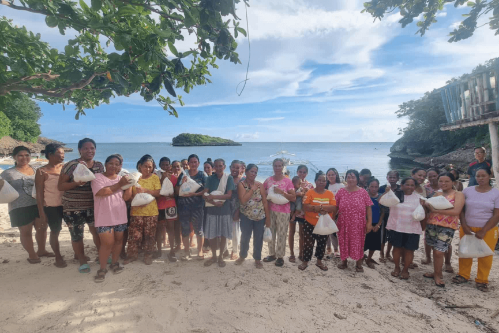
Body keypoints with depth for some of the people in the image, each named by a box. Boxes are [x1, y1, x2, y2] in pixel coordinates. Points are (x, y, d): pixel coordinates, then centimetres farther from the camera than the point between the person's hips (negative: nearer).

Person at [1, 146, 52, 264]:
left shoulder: (36, 170, 10)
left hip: (39, 205, 4)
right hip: (20, 208, -4)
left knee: (42, 228, 11)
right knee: (26, 232, 7)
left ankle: (41, 251, 31)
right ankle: (32, 255, 22)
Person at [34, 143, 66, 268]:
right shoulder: (42, 171, -6)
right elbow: (39, 193, -5)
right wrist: (41, 212, -7)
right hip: (52, 207, -3)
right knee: (55, 231, 8)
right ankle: (58, 258, 24)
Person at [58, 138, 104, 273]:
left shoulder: (99, 165, 4)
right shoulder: (71, 165, -9)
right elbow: (60, 186, -8)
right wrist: (77, 183, -24)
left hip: (93, 206, 3)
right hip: (73, 207, -3)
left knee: (98, 232, 7)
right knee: (77, 235, 7)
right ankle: (82, 260, 27)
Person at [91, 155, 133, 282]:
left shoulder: (121, 178, 8)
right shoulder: (98, 177, -3)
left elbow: (126, 197, 2)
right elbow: (101, 192, -20)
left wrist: (129, 185, -12)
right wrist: (119, 185, -18)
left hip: (120, 215, 4)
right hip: (104, 216, -4)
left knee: (118, 240, 11)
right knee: (107, 243, -7)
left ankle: (114, 263, 29)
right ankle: (102, 269, 11)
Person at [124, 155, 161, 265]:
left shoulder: (155, 177, 1)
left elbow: (158, 193, -7)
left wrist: (145, 190, -18)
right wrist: (134, 200, -15)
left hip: (151, 211, 0)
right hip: (136, 211, 1)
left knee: (149, 235, 9)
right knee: (134, 234, 6)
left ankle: (148, 255, 24)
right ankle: (132, 255, 24)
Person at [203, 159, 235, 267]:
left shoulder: (229, 178, -4)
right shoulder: (210, 179, 3)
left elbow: (229, 195, -12)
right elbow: (205, 195, -3)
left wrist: (213, 196, -21)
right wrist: (214, 202, -20)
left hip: (225, 211, -2)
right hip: (212, 210, 2)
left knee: (223, 235, 8)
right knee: (211, 235, 7)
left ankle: (221, 257, 27)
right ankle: (214, 256, 28)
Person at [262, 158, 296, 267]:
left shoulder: (287, 181, -5)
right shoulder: (268, 180, 5)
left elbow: (293, 198, -9)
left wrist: (281, 192, -20)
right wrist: (267, 197, -3)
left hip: (283, 212, -3)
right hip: (270, 210, 4)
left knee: (281, 234, 1)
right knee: (270, 233, 11)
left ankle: (280, 256, 15)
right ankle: (272, 254, 26)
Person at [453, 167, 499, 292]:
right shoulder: (468, 190, 1)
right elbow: (461, 209, 2)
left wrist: (483, 231, -13)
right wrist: (464, 226, -9)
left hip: (488, 230, -1)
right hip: (467, 228, 2)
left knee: (485, 255, 4)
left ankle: (482, 280, 21)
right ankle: (463, 275, 24)